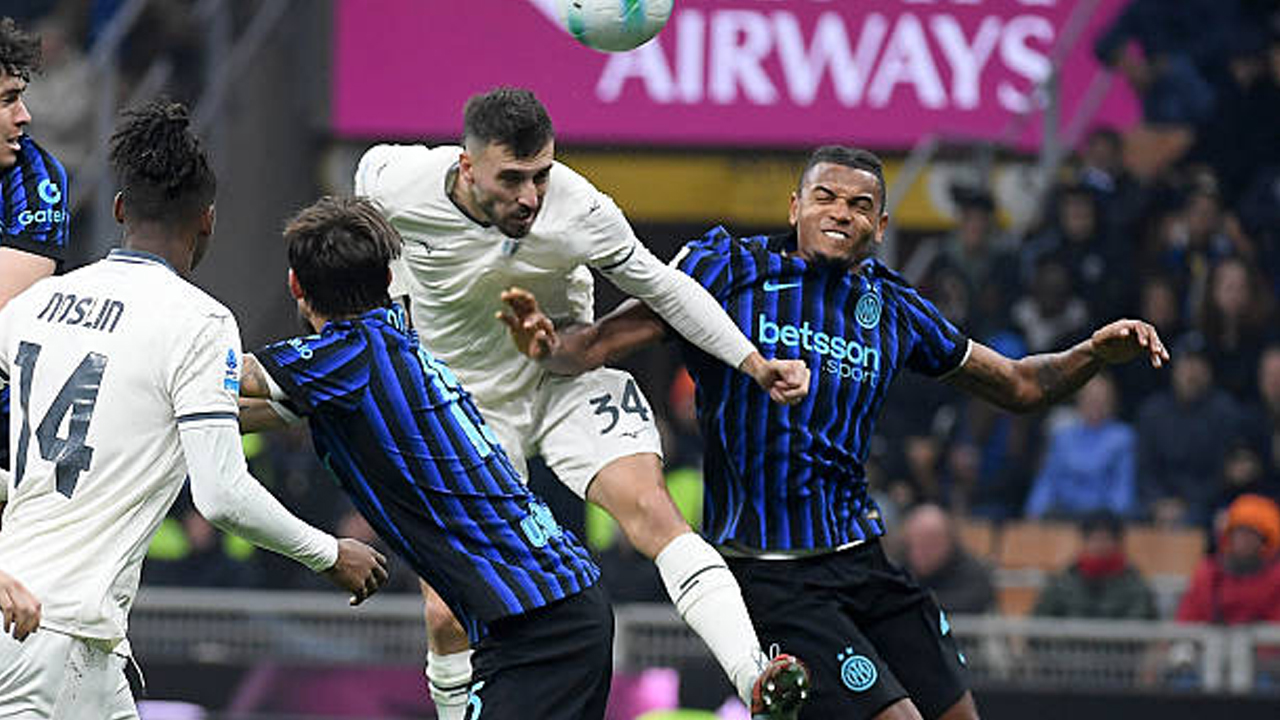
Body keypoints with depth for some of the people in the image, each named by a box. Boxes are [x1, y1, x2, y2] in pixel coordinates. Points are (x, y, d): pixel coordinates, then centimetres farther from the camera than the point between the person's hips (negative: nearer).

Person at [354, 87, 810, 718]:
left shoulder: (580, 212, -25)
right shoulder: (395, 184, -24)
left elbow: (661, 288, -9)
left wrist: (754, 363, -15)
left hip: (568, 375, -1)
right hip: (465, 401, 1)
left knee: (649, 509, -26)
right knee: (448, 615, -5)